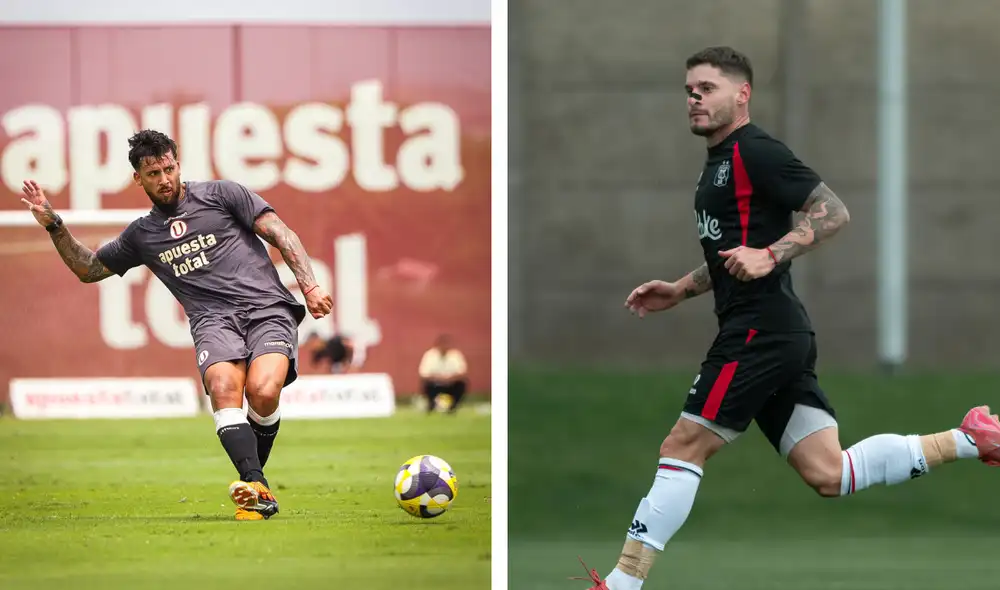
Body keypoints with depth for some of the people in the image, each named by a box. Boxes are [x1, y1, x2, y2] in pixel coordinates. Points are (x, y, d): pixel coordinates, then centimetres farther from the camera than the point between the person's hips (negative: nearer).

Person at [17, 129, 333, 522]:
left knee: (263, 392, -29)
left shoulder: (221, 195, 12)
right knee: (223, 387, -31)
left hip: (267, 307, -2)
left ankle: (251, 485, -9)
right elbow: (88, 268, 33)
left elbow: (281, 235, 8)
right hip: (214, 320, 2)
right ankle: (259, 489, -44)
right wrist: (53, 224, 20)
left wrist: (309, 286, -3)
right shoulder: (141, 235, 22)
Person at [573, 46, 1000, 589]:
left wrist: (770, 255, -25)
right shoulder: (720, 161, 21)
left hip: (759, 331, -10)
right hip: (779, 334, 10)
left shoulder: (755, 151, -9)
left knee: (683, 447, -7)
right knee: (829, 475, 5)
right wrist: (681, 290, 24)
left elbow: (833, 212, -17)